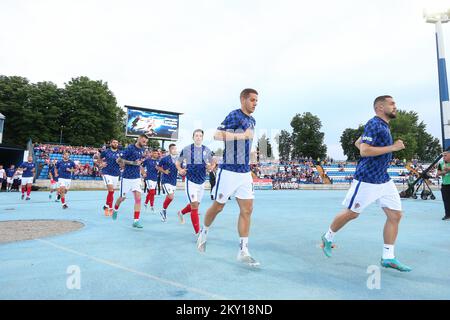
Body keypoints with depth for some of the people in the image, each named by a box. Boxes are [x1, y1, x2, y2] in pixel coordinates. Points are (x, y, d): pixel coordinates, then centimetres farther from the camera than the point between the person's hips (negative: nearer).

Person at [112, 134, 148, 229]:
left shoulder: (142, 149, 6)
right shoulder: (130, 148, -14)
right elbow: (118, 160, -14)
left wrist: (140, 162, 4)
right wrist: (133, 162, -22)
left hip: (137, 178, 5)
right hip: (127, 178, -5)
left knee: (138, 198, -7)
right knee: (122, 198, 11)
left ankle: (136, 221, -2)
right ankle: (115, 210, 44)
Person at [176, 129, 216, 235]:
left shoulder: (207, 150, 3)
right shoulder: (186, 149, -4)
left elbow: (213, 163, 13)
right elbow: (177, 162, 6)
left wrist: (211, 168, -9)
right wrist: (180, 170, -13)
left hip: (202, 181, 4)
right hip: (190, 181, -4)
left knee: (195, 204, 18)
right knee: (194, 205, -12)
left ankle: (181, 212, 49)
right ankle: (198, 232, -5)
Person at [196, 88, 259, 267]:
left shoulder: (252, 121, 15)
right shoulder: (235, 115, -10)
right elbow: (217, 135, -23)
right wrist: (242, 135, -26)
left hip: (245, 173, 7)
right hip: (229, 171, -7)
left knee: (247, 210, 1)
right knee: (218, 206, 8)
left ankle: (243, 252, 9)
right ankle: (203, 233, 35)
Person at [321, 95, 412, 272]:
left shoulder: (384, 125, 16)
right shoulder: (373, 124, -13)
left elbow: (357, 143, 25)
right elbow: (364, 150, -24)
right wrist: (393, 147, -19)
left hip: (384, 179, 9)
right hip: (367, 179, -9)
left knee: (395, 215, 6)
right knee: (351, 213, 2)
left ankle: (388, 257, 15)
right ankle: (328, 237, 24)